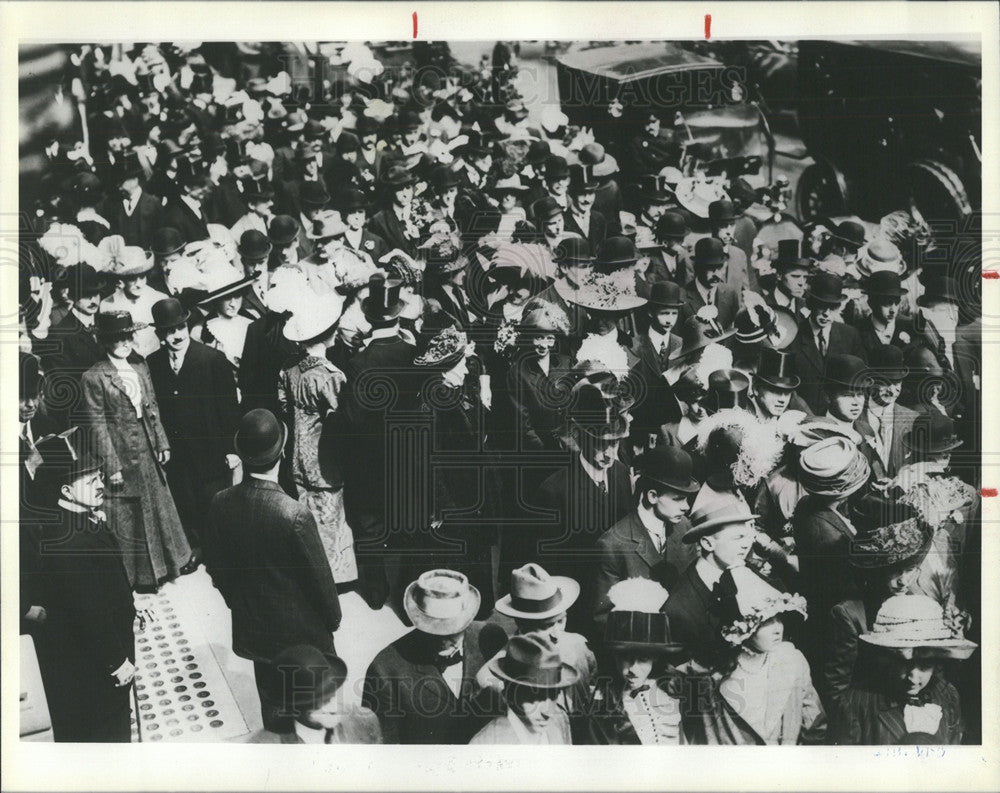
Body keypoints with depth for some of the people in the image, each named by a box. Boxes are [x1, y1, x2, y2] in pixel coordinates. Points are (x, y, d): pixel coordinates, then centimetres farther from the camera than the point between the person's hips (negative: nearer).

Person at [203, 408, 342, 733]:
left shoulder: (220, 505, -15)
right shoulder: (295, 514, -31)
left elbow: (216, 569, 0)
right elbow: (319, 576, -18)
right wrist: (333, 618, 1)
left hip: (252, 629, 5)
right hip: (301, 631, -5)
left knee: (272, 704, 24)